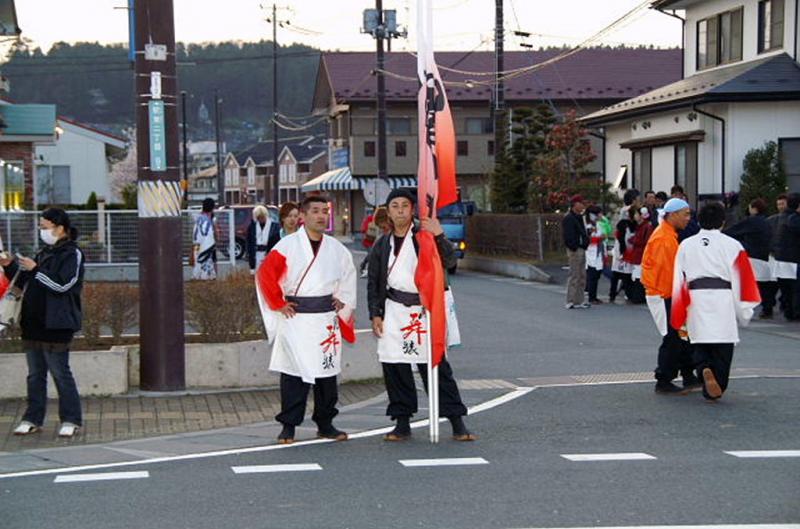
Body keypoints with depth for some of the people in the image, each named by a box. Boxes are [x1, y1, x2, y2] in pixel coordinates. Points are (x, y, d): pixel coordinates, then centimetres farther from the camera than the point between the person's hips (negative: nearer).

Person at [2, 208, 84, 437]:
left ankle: (71, 420, 4)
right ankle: (33, 419, 17)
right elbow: (25, 282, 21)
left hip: (56, 325, -8)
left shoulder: (72, 253, -8)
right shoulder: (44, 253, 17)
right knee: (35, 374, 11)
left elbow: (63, 284, -20)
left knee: (60, 373, -3)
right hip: (34, 323, 8)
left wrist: (35, 269, -16)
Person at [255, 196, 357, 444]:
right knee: (293, 373, -3)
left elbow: (348, 276, 24)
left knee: (327, 372, 8)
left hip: (326, 319, 4)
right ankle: (288, 426, 4)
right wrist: (279, 304, -7)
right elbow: (265, 274, -6)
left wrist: (343, 301, 12)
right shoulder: (288, 245, -5)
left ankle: (325, 424, 18)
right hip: (295, 319, -4)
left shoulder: (336, 249, 9)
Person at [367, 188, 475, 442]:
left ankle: (457, 423, 0)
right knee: (394, 368, 4)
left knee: (436, 367, -4)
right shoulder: (382, 245, 11)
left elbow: (449, 261, -13)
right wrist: (375, 314, 6)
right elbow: (373, 283, 14)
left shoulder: (425, 235, 0)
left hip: (424, 311, -4)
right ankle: (402, 423, 14)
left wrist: (439, 236, -28)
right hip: (393, 312, 4)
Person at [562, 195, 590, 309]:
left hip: (581, 249, 10)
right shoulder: (569, 218, -13)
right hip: (574, 250, -10)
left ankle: (579, 301, 20)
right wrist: (573, 248, -22)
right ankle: (572, 302, -4)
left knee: (582, 276, 13)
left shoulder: (578, 218, 19)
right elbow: (568, 236, -20)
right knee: (574, 276, -7)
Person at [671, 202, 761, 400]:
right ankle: (714, 390, 3)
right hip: (722, 298, -2)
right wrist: (743, 311, 9)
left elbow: (679, 279, 8)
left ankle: (704, 368, -15)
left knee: (701, 343, 14)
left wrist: (679, 316, 14)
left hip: (695, 299, 2)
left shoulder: (686, 245, 9)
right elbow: (741, 278, 1)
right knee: (722, 347, 7)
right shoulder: (732, 245, 1)